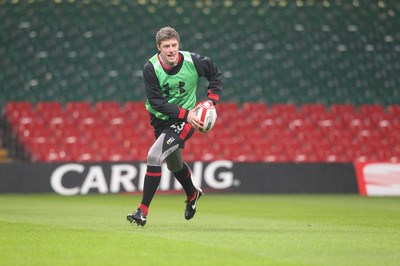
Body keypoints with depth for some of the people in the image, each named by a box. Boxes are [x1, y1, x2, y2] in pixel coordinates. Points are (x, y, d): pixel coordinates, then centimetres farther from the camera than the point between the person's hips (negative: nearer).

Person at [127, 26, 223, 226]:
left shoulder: (193, 61, -16)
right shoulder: (151, 68, -18)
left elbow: (215, 73, 4)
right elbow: (156, 102, -19)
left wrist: (211, 100, -7)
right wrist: (185, 113, -27)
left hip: (185, 121, -4)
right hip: (160, 120, 4)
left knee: (154, 156, -22)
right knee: (174, 165, 23)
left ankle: (143, 210, -17)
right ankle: (192, 195, 55)